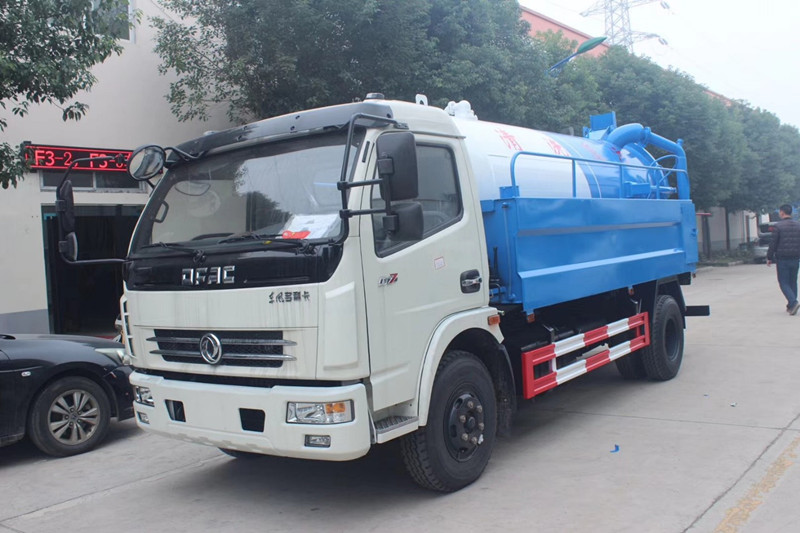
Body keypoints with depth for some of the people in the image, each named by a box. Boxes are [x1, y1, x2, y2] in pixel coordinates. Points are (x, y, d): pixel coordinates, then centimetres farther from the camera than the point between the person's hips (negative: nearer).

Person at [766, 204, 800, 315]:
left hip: (782, 259, -5)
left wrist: (769, 258, 1)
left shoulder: (778, 226, -10)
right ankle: (791, 306, 16)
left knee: (784, 283, 0)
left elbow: (773, 243, -8)